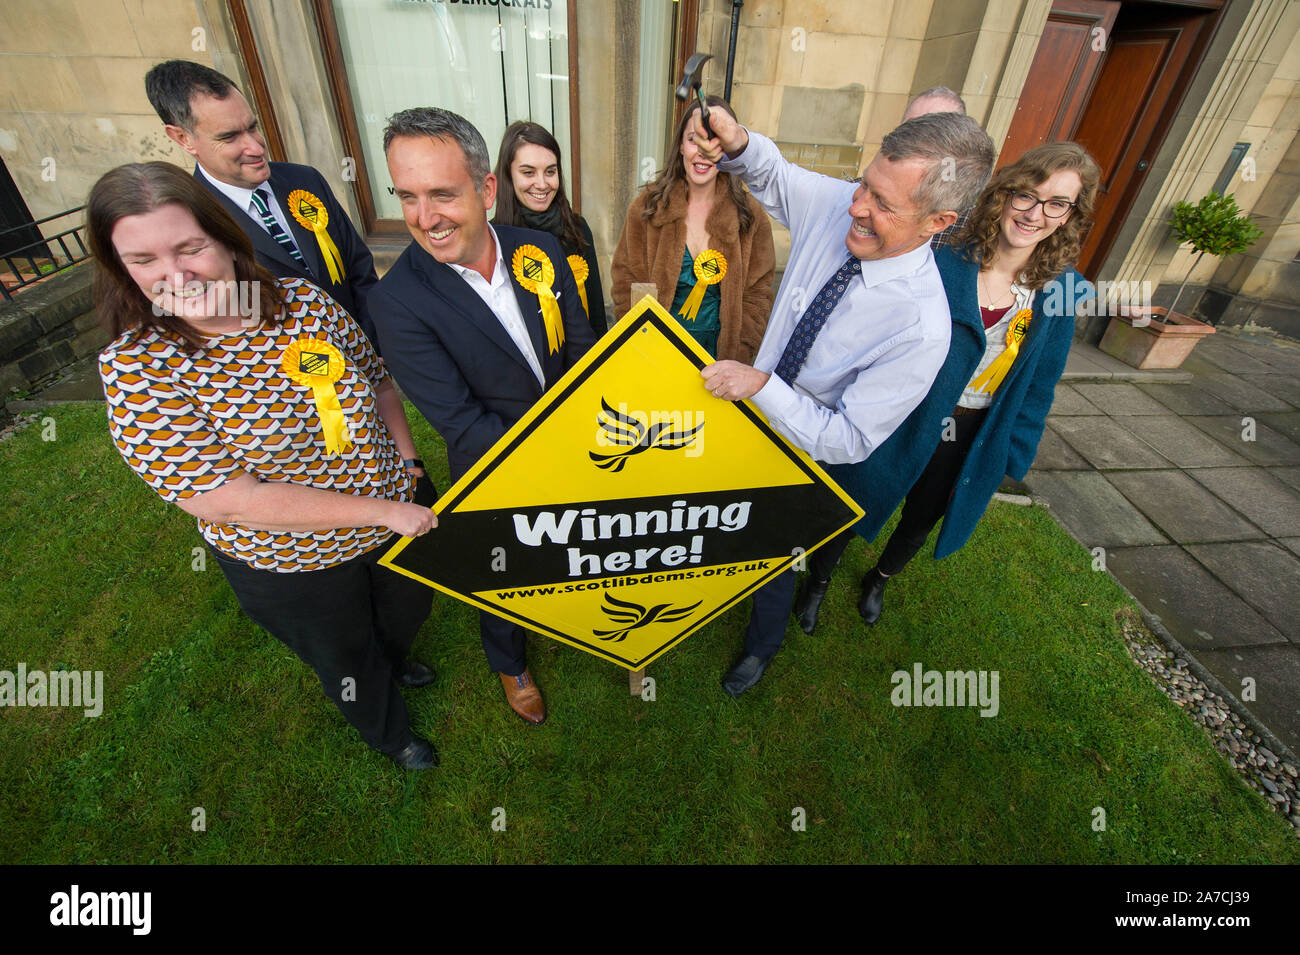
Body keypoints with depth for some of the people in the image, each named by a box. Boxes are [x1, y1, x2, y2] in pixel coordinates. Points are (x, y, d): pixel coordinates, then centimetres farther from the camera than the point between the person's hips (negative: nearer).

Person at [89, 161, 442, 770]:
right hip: (289, 565, -3)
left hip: (398, 512, 4)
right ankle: (386, 731, 59)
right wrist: (385, 510, -27)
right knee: (347, 660, 25)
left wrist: (406, 465, -9)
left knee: (407, 611, 31)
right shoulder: (136, 367, -23)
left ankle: (393, 663, 68)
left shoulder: (304, 302, -12)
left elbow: (376, 377, 2)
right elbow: (229, 499, -27)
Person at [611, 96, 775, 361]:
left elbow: (757, 293, -1)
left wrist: (736, 359, -11)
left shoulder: (749, 214, -2)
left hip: (718, 353, 0)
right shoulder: (648, 206, -3)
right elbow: (626, 281, -2)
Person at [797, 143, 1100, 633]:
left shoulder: (1060, 291, -6)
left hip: (970, 443, 4)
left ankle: (879, 580, 56)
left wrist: (1011, 456, 0)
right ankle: (818, 581, 43)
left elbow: (1038, 385, 2)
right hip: (902, 422, -3)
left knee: (922, 521, 24)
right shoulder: (942, 262, -16)